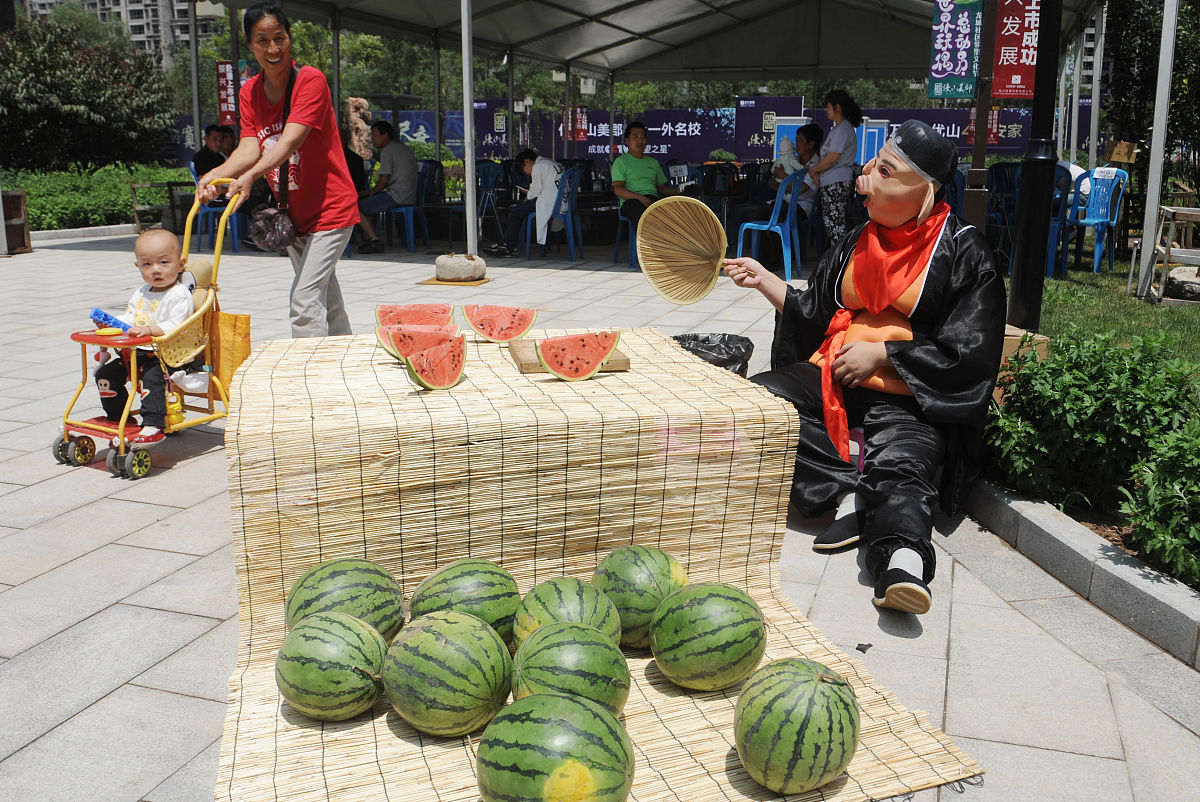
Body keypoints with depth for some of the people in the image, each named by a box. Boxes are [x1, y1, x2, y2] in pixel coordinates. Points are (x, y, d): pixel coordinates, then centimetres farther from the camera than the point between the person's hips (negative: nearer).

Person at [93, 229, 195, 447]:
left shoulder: (180, 295, -10)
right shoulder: (140, 294, 18)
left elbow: (175, 326, -20)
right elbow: (129, 317, 20)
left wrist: (149, 330, -33)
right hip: (137, 352, 9)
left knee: (153, 376, -33)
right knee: (106, 373, 1)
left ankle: (153, 426, -33)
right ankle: (118, 418, 14)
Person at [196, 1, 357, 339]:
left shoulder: (311, 80, -15)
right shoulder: (249, 92, 4)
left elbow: (292, 139, -29)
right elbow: (250, 146, -10)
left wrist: (250, 175, -44)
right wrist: (217, 175, -31)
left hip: (330, 210, -7)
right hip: (293, 215, 7)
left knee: (304, 301, -17)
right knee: (327, 301, 18)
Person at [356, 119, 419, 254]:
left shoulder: (387, 151, -9)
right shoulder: (406, 149, 20)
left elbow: (383, 180, -15)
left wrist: (371, 192, 5)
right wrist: (370, 192, 21)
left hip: (397, 196, -10)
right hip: (410, 196, 10)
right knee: (369, 202, 26)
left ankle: (374, 241, -10)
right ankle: (370, 239, 19)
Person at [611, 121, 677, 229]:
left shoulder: (653, 162, 31)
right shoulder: (621, 161, 13)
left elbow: (662, 187, 29)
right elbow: (617, 189, 0)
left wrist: (678, 192, 7)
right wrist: (640, 197, -17)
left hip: (654, 198, 4)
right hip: (631, 200, -4)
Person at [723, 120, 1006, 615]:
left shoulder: (965, 253, -1)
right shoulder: (856, 243, 17)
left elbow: (970, 352, -8)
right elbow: (815, 316, 23)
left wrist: (881, 355, -12)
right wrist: (764, 280, 11)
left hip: (913, 395, -5)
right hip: (836, 377, 5)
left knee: (895, 466, -35)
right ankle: (847, 496, -29)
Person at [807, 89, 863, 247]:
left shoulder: (843, 129, -14)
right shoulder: (837, 128, 18)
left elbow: (832, 158, -19)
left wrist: (814, 170, -7)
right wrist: (818, 171, 3)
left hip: (837, 183, -11)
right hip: (830, 182, 11)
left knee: (834, 221, -9)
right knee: (827, 220, 12)